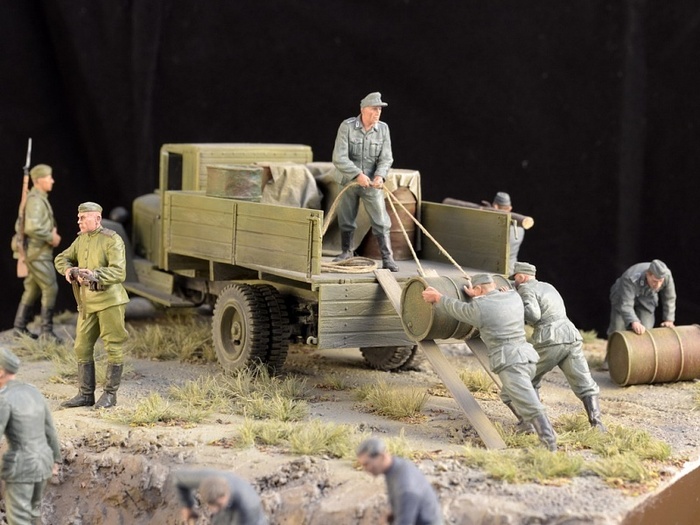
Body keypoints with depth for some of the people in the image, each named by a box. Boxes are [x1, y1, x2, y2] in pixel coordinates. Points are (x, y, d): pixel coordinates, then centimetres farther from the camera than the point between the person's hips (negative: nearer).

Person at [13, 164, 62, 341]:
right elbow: (32, 227, -28)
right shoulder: (35, 200, -18)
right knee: (50, 288, -9)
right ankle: (47, 329, -5)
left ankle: (20, 327, 19)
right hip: (38, 253, -10)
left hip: (38, 252, 10)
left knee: (32, 289, 14)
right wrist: (51, 238, -18)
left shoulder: (41, 199, 15)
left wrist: (52, 232, 8)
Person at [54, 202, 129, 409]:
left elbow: (119, 272, -19)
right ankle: (86, 394, 17)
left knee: (113, 347, -1)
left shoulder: (112, 241, -11)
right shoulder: (81, 240, 12)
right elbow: (61, 258, 21)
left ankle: (110, 394, 7)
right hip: (86, 303, 8)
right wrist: (68, 269, -2)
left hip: (109, 300, -7)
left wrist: (94, 275, -29)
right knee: (82, 347, 8)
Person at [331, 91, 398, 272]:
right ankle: (346, 252, 33)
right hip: (349, 181, -1)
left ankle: (387, 258, -2)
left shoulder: (383, 128, -7)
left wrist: (380, 175, -26)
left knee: (381, 221, -5)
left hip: (372, 183, 1)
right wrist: (358, 174, -30)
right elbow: (339, 157, -21)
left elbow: (386, 158, -6)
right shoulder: (347, 126, -15)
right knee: (346, 219, 13)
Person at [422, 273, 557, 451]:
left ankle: (551, 446, -25)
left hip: (510, 362, -7)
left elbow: (457, 309, 16)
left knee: (530, 406, -16)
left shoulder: (478, 308, -1)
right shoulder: (514, 296, 14)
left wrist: (437, 298, 31)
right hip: (528, 356, 7)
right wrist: (477, 297, 32)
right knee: (508, 396, 28)